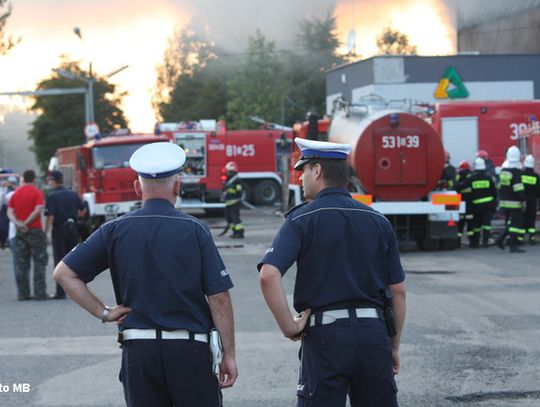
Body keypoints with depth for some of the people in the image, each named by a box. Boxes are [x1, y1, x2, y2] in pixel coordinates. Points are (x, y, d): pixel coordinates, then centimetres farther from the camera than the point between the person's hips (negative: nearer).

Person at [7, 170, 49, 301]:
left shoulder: (16, 193, 9)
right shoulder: (37, 192, -6)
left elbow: (9, 212, 1)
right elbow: (38, 210, -17)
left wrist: (18, 223, -12)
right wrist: (26, 222, -10)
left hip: (20, 232, 5)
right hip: (35, 231, -5)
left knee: (22, 264, 8)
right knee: (39, 262, 0)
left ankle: (23, 293, 7)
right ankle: (40, 293, -5)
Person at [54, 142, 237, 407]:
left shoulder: (115, 231, 2)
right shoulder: (193, 230, -4)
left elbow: (64, 273, 1)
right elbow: (219, 298, -7)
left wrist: (103, 312, 3)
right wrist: (229, 355, 0)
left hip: (138, 351, 2)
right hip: (190, 348, -2)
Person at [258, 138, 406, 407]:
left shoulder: (303, 219, -5)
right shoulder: (378, 221, 7)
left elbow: (268, 275, -19)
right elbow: (398, 290, 9)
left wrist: (288, 327, -10)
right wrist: (394, 345, 17)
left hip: (325, 334, -4)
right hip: (374, 333, 4)